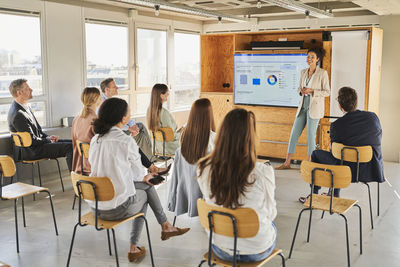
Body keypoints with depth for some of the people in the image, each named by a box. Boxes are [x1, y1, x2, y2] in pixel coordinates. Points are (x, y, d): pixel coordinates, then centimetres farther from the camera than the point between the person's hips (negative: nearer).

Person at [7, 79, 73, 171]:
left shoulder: (26, 107, 9)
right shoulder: (17, 114, -22)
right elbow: (32, 141, -20)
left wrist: (47, 137, 4)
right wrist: (49, 141, -8)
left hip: (37, 143, 10)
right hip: (31, 151, -10)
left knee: (72, 142, 6)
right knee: (70, 147, -18)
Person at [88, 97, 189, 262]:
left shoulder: (95, 140, 5)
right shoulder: (127, 141, -16)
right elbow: (137, 173, -5)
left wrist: (144, 178, 25)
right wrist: (144, 177, 21)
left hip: (95, 204, 6)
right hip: (117, 208, -6)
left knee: (147, 185, 23)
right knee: (143, 194, 26)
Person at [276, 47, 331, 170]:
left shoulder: (322, 73, -6)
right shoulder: (303, 72, 11)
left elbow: (327, 92, -5)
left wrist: (311, 91, -17)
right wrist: (301, 91, -5)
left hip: (314, 107, -6)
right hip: (303, 106, 6)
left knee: (310, 136, -2)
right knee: (294, 133, 6)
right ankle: (287, 162, 15)